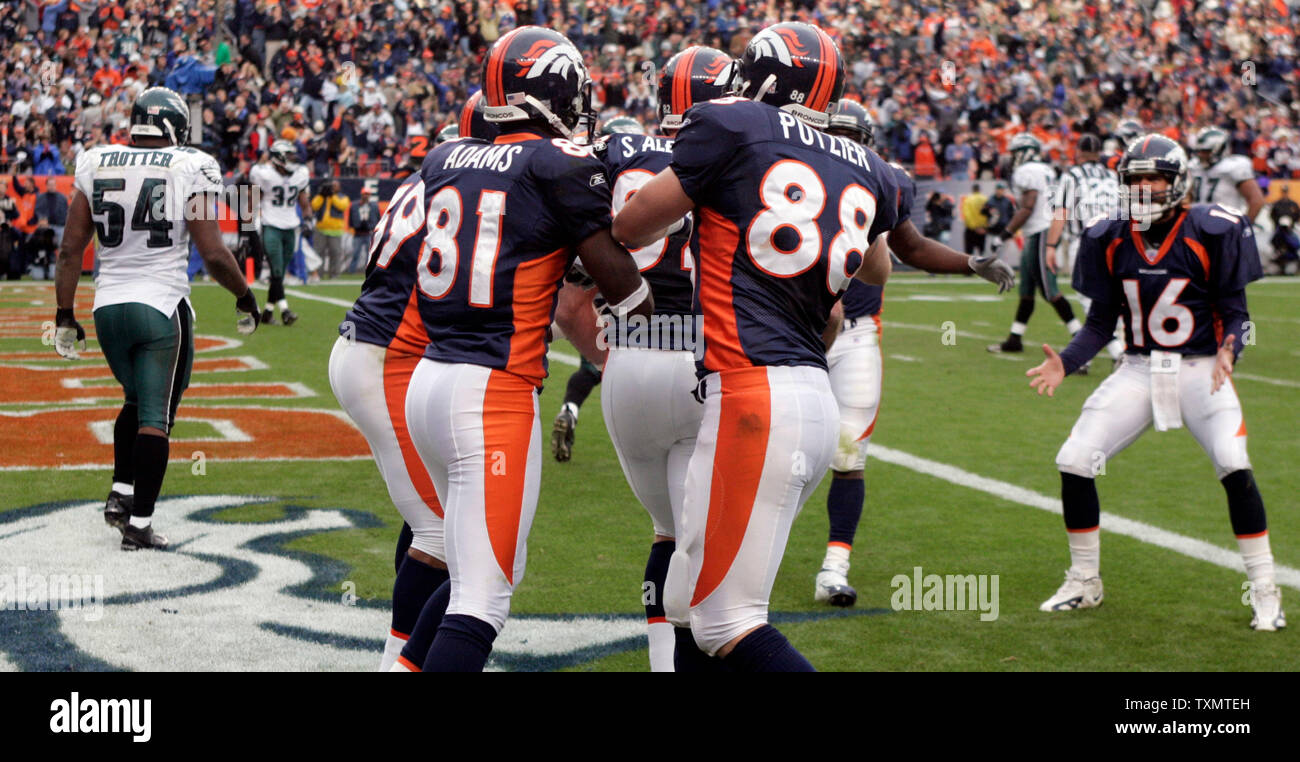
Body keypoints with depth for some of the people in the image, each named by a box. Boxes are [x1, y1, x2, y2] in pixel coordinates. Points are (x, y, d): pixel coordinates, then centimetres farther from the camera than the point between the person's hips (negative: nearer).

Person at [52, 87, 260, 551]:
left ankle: (120, 495, 19)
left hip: (108, 307, 4)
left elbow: (71, 248, 4)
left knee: (137, 400, 25)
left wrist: (65, 315, 11)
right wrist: (245, 298, 6)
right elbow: (214, 255, -10)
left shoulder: (95, 165, 4)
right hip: (161, 308, -4)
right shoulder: (188, 169, -8)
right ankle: (139, 523, 2)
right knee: (156, 416, 3)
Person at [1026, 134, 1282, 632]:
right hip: (1138, 371, 4)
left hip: (1201, 370, -4)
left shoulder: (1212, 233, -11)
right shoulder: (1110, 241, 1)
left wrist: (1228, 351, -29)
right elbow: (1101, 323, 7)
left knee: (1234, 465, -24)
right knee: (1073, 462, -5)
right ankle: (1084, 583, 16)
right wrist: (1064, 363, -10)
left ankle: (1264, 591, -7)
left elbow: (1236, 313, -7)